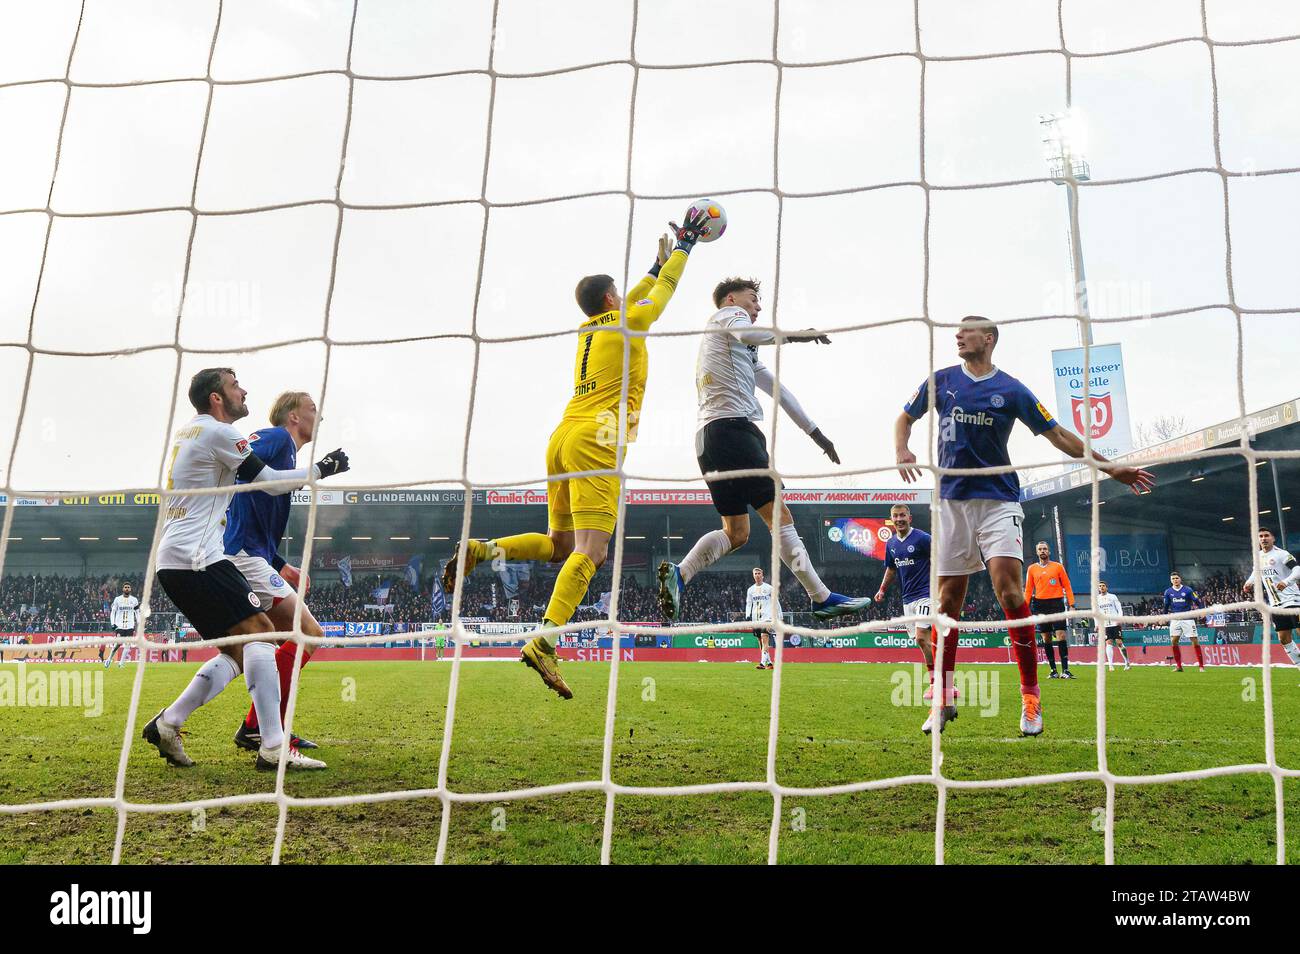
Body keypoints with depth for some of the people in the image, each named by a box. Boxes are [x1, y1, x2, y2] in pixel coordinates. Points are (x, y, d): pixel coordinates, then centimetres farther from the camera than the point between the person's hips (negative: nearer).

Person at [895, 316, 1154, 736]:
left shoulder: (1011, 390, 1)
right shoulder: (941, 381, 8)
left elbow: (1058, 435, 5)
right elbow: (905, 418, 20)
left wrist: (1108, 466, 1)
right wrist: (901, 450, -2)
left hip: (998, 499, -2)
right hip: (951, 499, 2)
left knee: (1008, 586, -19)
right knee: (948, 598, 1)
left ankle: (1030, 696, -11)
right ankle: (943, 699, 12)